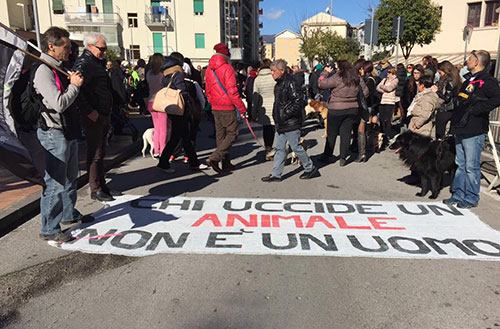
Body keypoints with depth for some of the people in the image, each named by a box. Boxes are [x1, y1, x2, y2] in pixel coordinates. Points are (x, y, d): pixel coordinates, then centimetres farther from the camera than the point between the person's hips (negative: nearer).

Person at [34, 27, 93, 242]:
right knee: (55, 183, -5)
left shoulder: (60, 69, 15)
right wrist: (75, 85, -12)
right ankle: (49, 229, 5)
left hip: (68, 131, 10)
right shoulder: (44, 71, -15)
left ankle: (69, 214, 36)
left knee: (70, 178, 20)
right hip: (54, 133, -10)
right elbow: (59, 103, -25)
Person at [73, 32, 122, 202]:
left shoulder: (97, 62, 19)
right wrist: (89, 111, -24)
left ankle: (102, 185, 24)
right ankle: (95, 190, 6)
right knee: (95, 154, -3)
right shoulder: (83, 63, -12)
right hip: (94, 117, -10)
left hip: (104, 115, 10)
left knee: (100, 152, 15)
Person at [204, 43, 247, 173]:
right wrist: (242, 108, -13)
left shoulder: (209, 70, 10)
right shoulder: (227, 68, -12)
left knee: (220, 135, 12)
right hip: (227, 108, -8)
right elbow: (232, 90, -18)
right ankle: (214, 158, -12)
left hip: (215, 108, 8)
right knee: (232, 134, 0)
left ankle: (226, 163, 18)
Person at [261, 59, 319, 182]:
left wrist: (286, 114, -21)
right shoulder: (279, 84, 13)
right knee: (280, 149, 10)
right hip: (281, 123, 9)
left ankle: (311, 168, 21)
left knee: (296, 147, 2)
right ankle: (276, 174, 16)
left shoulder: (290, 83, -17)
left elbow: (299, 102, -21)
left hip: (291, 123, -9)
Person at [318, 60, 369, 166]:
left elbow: (321, 84, -12)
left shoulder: (337, 78, -14)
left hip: (336, 109, -4)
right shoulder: (357, 79, 3)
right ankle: (343, 158, 9)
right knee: (346, 133, 8)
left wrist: (326, 72, 1)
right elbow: (365, 92, 13)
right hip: (353, 109, 4)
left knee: (331, 133, 8)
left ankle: (326, 156, 18)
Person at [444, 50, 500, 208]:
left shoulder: (487, 80, -10)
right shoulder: (469, 80, 18)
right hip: (461, 130, 9)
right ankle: (458, 194, 23)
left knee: (471, 167, -2)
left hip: (474, 131, -9)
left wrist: (474, 111, -20)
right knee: (461, 165, 14)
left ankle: (471, 198, 8)